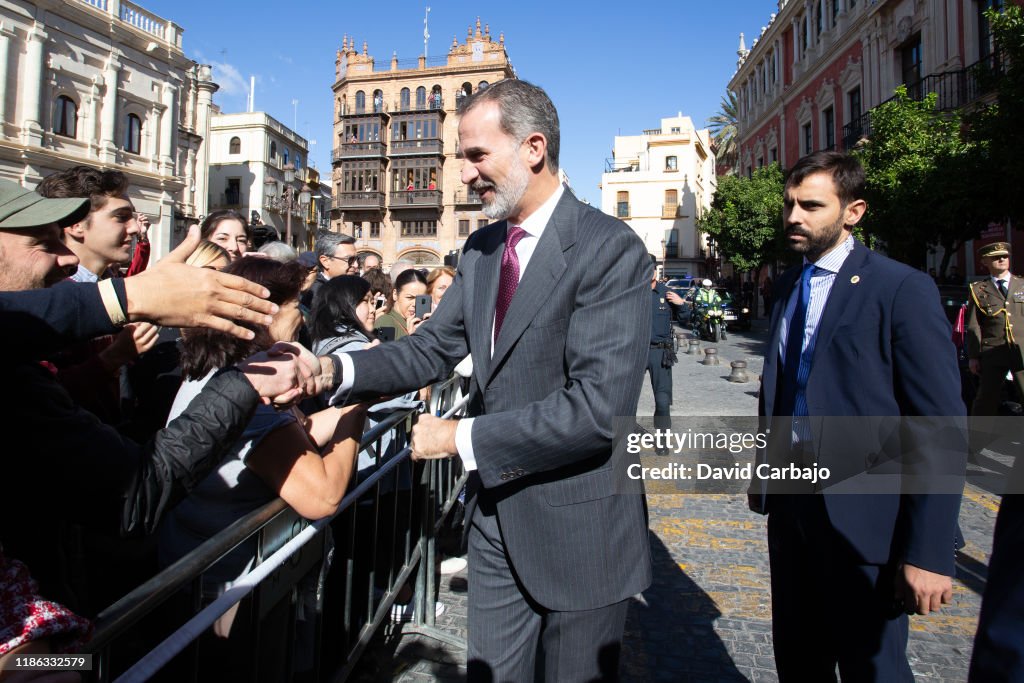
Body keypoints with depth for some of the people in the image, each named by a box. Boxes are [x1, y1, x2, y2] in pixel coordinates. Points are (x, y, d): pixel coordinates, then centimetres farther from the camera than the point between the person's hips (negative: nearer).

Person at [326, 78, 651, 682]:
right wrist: (333, 371, -12)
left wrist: (462, 438, -19)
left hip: (577, 526, -6)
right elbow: (434, 349, 4)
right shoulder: (481, 249, 7)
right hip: (495, 516, 6)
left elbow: (598, 406, -25)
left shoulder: (611, 249, -18)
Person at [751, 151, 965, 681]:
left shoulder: (903, 289, -12)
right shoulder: (788, 286, 9)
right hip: (789, 503, 6)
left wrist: (929, 552, -17)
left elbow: (941, 433, -15)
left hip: (863, 513, -6)